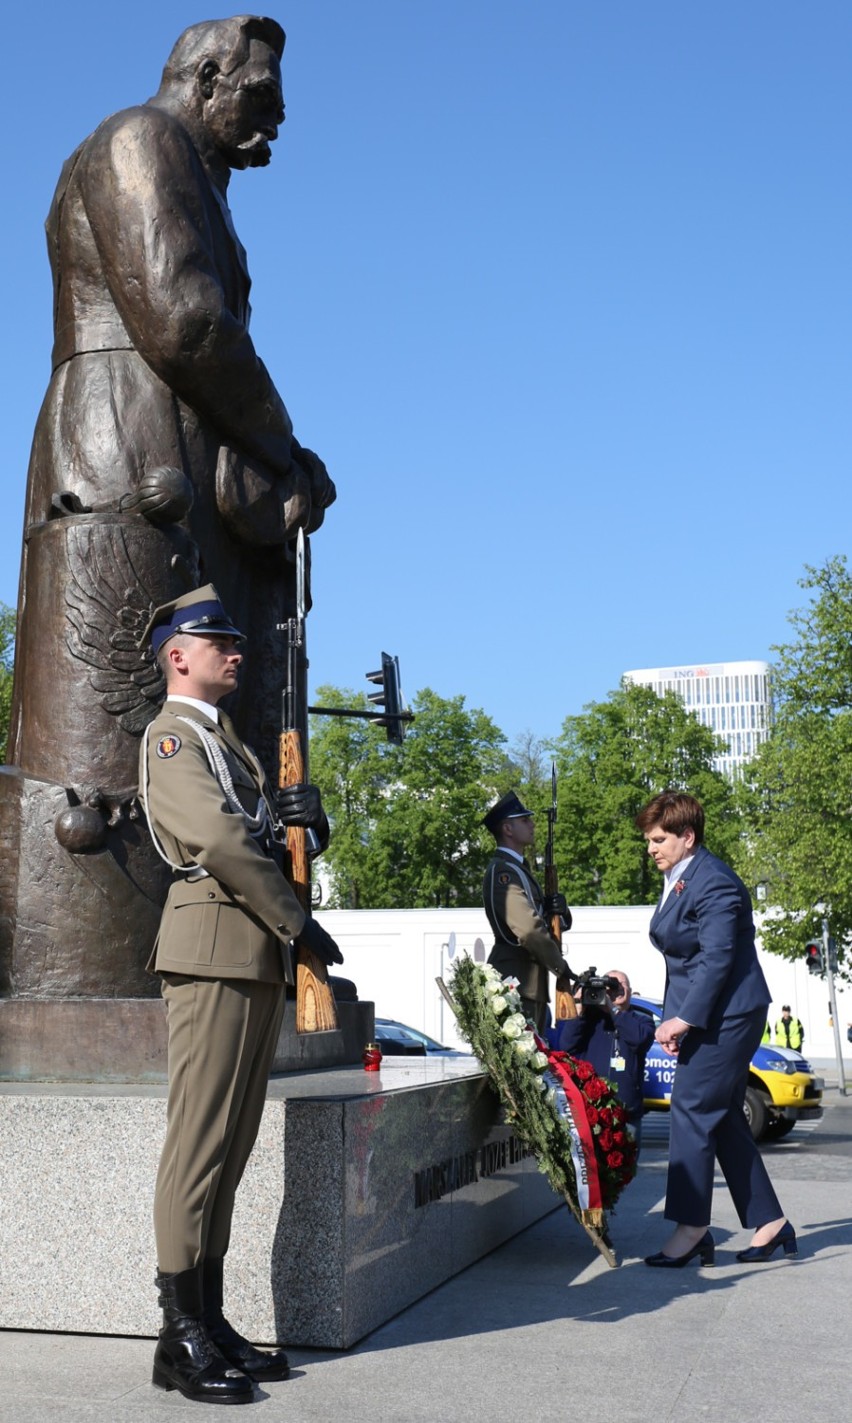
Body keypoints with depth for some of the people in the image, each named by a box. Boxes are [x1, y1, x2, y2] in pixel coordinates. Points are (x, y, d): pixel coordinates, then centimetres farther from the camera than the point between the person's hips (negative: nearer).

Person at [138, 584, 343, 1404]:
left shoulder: (227, 741, 25)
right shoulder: (170, 737, -3)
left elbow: (282, 829, 26)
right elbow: (222, 839, -18)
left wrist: (304, 807, 1)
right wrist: (299, 921, -14)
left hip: (259, 956, 9)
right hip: (214, 945, -9)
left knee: (231, 1143, 9)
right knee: (200, 1139, -8)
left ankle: (211, 1322, 14)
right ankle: (181, 1339, -4)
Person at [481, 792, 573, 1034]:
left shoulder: (518, 868, 20)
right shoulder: (503, 871, -12)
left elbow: (561, 922, 22)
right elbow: (528, 928, -23)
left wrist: (558, 909, -2)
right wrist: (562, 968, -14)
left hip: (530, 984, 10)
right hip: (515, 981, -10)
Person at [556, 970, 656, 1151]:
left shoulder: (642, 1020, 11)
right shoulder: (590, 1018, 12)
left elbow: (640, 1037, -13)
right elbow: (566, 1046, -2)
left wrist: (612, 1009, -14)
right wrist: (579, 1012, -12)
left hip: (627, 1115, 0)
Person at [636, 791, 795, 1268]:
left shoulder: (713, 882, -16)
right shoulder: (678, 880, 15)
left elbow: (718, 957, -22)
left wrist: (685, 1017, -23)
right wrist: (677, 1019, 13)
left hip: (726, 1014, -10)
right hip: (704, 1016, 10)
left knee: (693, 1109, -9)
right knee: (724, 1119, 11)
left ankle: (691, 1229, -3)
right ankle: (771, 1223, 18)